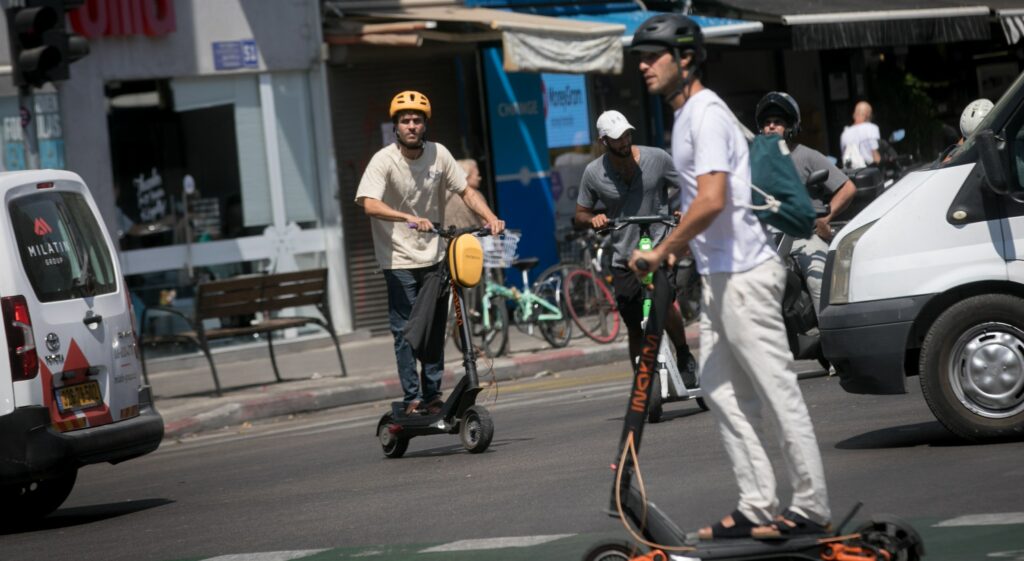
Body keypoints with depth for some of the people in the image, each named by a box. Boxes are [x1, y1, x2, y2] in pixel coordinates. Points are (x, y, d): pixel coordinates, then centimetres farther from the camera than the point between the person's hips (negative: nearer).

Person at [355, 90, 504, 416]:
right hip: (398, 259, -4)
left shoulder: (438, 154, -3)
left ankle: (433, 395, 17)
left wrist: (490, 217, -11)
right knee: (405, 331, -5)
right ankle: (412, 399, 0)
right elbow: (369, 204, -28)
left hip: (433, 257, 4)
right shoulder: (384, 161, -15)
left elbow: (465, 191, 6)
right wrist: (409, 218, -42)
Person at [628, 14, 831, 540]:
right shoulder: (684, 115, 16)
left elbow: (712, 201, -25)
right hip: (717, 276, 11)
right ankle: (757, 506, 15)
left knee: (778, 392, -6)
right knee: (722, 392, 11)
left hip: (743, 274, -11)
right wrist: (677, 250, 17)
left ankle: (811, 508, -1)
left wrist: (660, 252, -18)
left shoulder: (707, 113, -15)